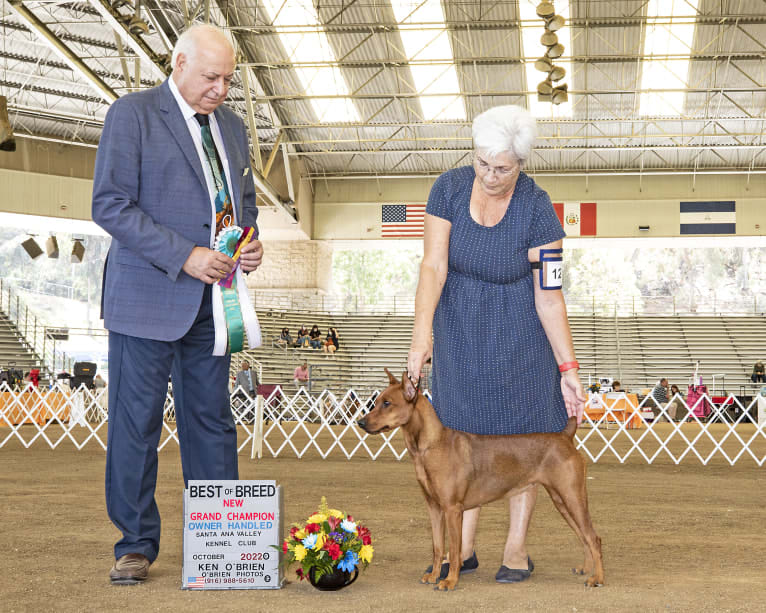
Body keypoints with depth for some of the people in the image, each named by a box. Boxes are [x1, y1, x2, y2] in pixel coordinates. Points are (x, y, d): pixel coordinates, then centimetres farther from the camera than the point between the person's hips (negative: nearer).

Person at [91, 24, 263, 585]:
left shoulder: (232, 127, 16)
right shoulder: (132, 114, -4)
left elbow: (245, 202, 26)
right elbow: (111, 205, -12)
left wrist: (250, 244, 2)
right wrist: (184, 256, -18)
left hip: (211, 299, 6)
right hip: (149, 297, -5)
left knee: (212, 421, 7)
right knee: (136, 424, -1)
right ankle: (136, 545, 9)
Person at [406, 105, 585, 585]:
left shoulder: (537, 211, -20)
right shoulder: (450, 189, -13)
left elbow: (549, 296, -17)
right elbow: (434, 267, -18)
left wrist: (568, 368, -18)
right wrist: (423, 333, -31)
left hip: (518, 331, -3)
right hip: (460, 329, 3)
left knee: (521, 434, 0)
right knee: (465, 430, 5)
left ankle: (517, 548, 10)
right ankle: (465, 547, 13)